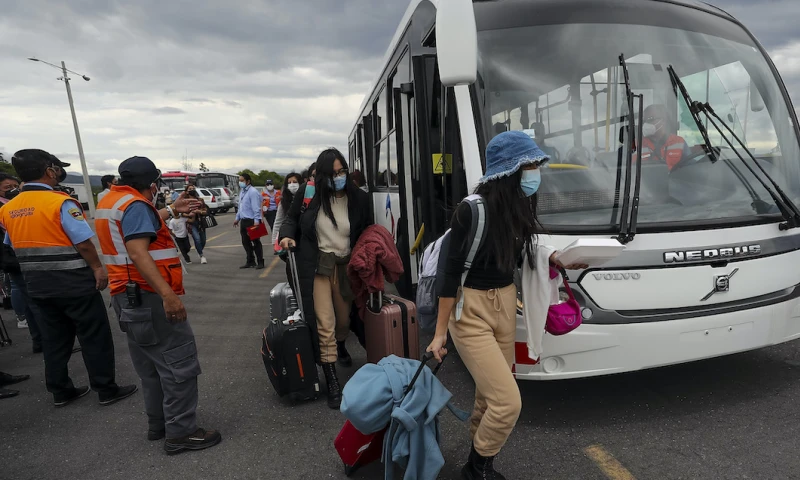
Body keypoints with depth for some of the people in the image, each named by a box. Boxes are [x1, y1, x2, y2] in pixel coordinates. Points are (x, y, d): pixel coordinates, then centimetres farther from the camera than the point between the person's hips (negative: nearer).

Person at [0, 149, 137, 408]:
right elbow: (83, 242, -20)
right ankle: (106, 390, 11)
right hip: (73, 282, -7)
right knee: (94, 337, 4)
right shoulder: (61, 202, -17)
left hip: (37, 284, 7)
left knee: (53, 340, 17)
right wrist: (97, 268, -8)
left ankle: (61, 391, 27)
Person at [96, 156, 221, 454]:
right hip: (148, 297, -10)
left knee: (151, 365, 18)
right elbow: (138, 253, -28)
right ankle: (180, 432, 0)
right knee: (179, 362, -5)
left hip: (128, 296, 11)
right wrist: (168, 294, -33)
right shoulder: (135, 204, -17)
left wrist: (172, 211, 29)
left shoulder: (110, 201, 13)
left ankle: (158, 424, 27)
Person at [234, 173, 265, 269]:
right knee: (245, 242, 13)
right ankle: (250, 262, 23)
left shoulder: (253, 192, -14)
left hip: (252, 221, -9)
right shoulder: (242, 192, 15)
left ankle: (260, 262, 6)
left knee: (256, 242, -2)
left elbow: (256, 208, -20)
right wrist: (237, 218, 22)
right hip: (244, 221, 9)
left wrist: (256, 220, -25)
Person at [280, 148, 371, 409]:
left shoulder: (358, 198, -5)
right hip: (317, 266, -2)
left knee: (344, 318, 17)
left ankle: (340, 347, 53)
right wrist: (287, 235, -11)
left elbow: (368, 234, 5)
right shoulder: (308, 193, -7)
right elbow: (291, 218, 9)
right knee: (324, 324, -6)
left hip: (346, 266, 2)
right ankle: (332, 383, 5)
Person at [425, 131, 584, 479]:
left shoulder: (519, 206, -1)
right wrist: (440, 332, -12)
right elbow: (451, 271, -17)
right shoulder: (472, 209, -21)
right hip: (471, 310, -7)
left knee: (490, 395, 18)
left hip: (506, 303, 7)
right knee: (508, 401, -6)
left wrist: (555, 258, 1)